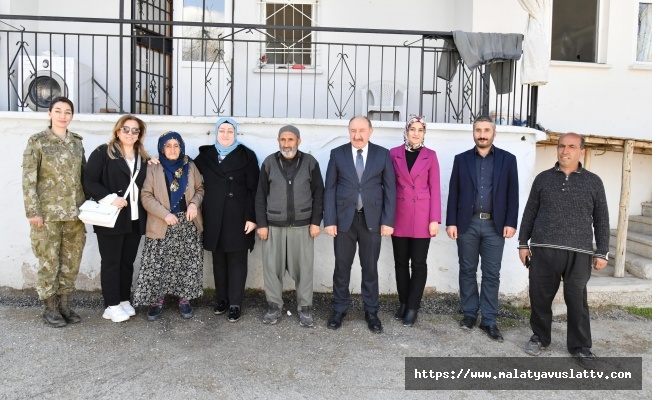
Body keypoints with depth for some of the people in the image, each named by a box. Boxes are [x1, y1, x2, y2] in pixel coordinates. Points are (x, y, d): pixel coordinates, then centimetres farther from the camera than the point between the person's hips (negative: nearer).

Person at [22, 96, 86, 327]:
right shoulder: (37, 141, -3)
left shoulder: (77, 142, 10)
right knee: (49, 261, 3)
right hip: (48, 213, -4)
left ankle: (64, 304, 22)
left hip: (75, 213, 4)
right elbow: (28, 180, -6)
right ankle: (50, 308, 17)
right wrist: (33, 211, -11)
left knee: (71, 261, 9)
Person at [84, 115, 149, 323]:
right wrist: (110, 198, -19)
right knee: (111, 262, 2)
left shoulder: (143, 157, 16)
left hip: (135, 219, 5)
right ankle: (112, 305, 10)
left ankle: (124, 300, 22)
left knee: (127, 262, 12)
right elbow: (89, 181, -9)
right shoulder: (103, 153, -3)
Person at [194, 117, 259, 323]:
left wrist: (251, 217, -13)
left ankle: (235, 304, 8)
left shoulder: (246, 156, -2)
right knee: (218, 260, 10)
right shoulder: (206, 155, 9)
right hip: (214, 217, 4)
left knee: (236, 260, 2)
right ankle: (222, 299, 22)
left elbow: (253, 189, -6)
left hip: (238, 216, -3)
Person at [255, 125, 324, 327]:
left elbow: (318, 194, 2)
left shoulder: (310, 163, 0)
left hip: (302, 225, -1)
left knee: (304, 267, 3)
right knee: (272, 266, 6)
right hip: (273, 225, 1)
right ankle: (274, 306, 21)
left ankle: (304, 307, 18)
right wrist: (261, 224, -2)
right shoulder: (269, 163, 2)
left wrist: (316, 221, -4)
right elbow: (261, 195, 3)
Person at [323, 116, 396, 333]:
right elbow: (330, 189, 1)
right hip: (344, 218, 0)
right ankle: (339, 309, 23)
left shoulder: (382, 154, 2)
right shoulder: (337, 154, 3)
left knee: (370, 267, 8)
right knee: (342, 266, 8)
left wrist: (387, 220, -5)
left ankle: (371, 312, 22)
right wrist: (329, 220, -6)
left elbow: (390, 189, 1)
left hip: (372, 219, 0)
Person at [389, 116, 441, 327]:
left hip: (422, 217, -1)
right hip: (399, 216, 1)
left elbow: (434, 189, 0)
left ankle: (412, 308, 12)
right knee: (401, 262, 9)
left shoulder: (430, 156, 2)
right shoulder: (394, 153, 4)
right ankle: (403, 303, 24)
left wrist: (435, 219, -6)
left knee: (419, 263, 2)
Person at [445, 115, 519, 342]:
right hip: (467, 224, 1)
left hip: (494, 225, -1)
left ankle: (489, 320, 12)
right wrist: (451, 222, -3)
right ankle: (469, 313, 21)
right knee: (467, 271, 8)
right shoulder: (461, 159, 6)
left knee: (491, 275, 3)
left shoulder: (508, 159, 5)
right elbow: (453, 193, 3)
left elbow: (512, 194, 2)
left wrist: (510, 223, -5)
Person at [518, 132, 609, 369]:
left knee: (577, 301, 4)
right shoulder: (543, 178, 8)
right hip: (543, 250, 1)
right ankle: (539, 337, 27)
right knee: (540, 297, 7)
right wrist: (523, 243, 6)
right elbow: (529, 213, 10)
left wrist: (602, 252, 3)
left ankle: (580, 346, 21)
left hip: (579, 253, -1)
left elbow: (601, 220, 8)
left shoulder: (593, 182, 7)